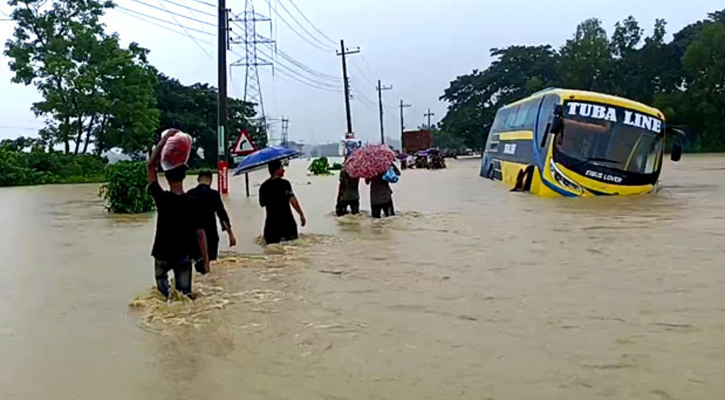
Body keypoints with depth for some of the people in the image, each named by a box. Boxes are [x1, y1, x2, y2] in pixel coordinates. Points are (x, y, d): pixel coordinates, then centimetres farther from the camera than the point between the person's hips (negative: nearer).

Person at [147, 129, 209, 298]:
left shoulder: (161, 198, -16)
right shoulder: (193, 202, -12)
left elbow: (151, 165, -8)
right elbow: (200, 233, -11)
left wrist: (164, 139, -11)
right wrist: (206, 259, -2)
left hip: (162, 254, -1)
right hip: (184, 255, 1)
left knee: (163, 294, 20)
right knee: (185, 294, 8)